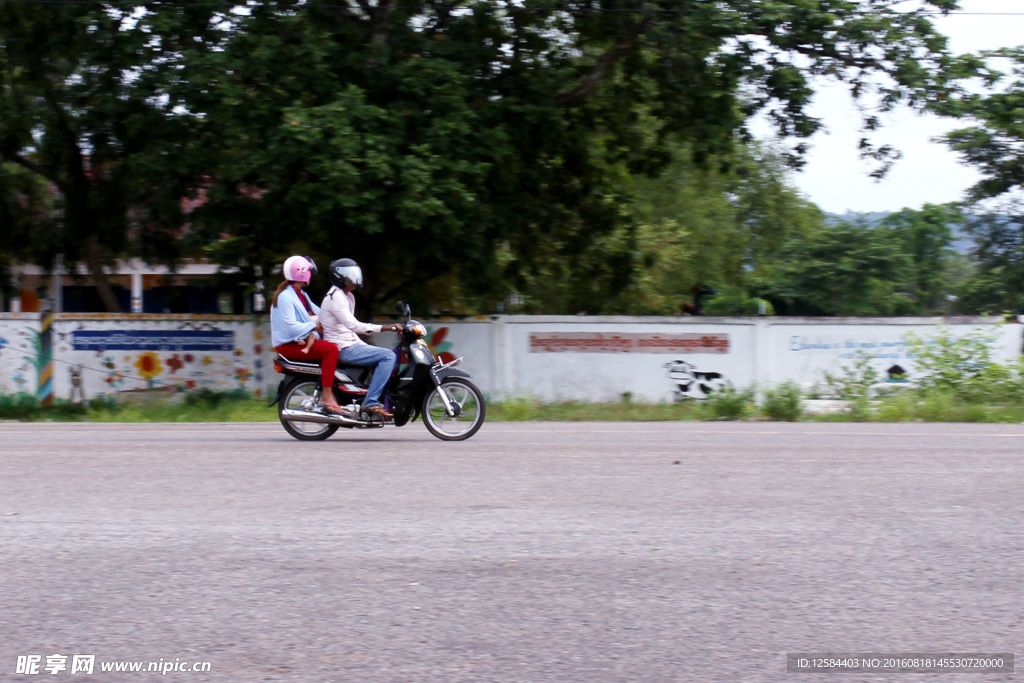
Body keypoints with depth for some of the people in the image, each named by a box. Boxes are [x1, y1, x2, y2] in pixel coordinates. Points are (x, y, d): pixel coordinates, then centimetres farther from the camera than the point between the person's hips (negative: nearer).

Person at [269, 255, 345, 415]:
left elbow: (318, 313, 11)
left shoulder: (301, 295, 18)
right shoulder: (285, 297, -14)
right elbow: (290, 327, -23)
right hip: (288, 345, -10)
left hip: (302, 341, 10)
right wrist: (314, 325, -16)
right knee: (331, 349, -25)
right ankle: (326, 396, -28)